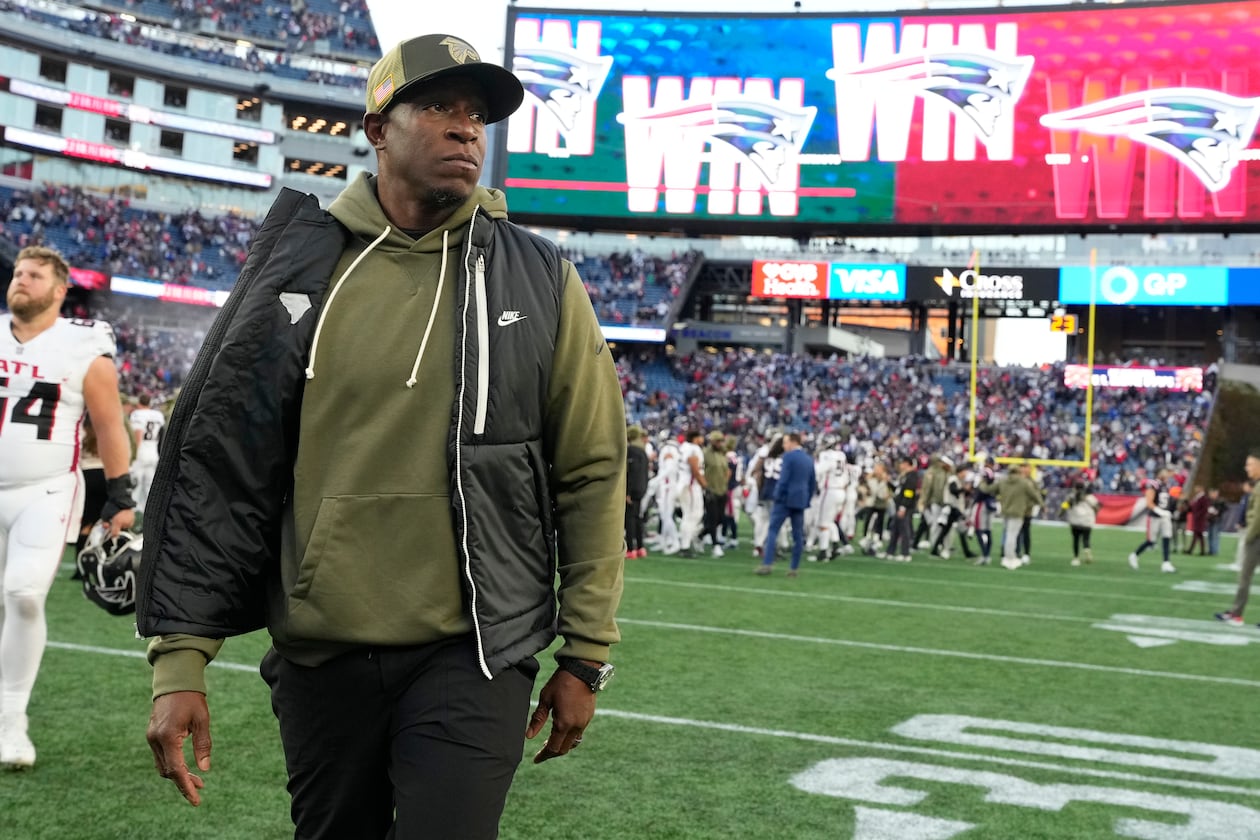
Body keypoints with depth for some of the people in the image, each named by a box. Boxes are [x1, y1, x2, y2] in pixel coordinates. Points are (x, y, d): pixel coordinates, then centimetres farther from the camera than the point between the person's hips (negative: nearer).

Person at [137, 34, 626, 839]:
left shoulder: (539, 281, 0)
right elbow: (220, 469, 1)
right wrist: (180, 655, -3)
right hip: (319, 656, 2)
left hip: (473, 658, -1)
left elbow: (591, 473, 2)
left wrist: (586, 655, 1)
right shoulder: (299, 268, 1)